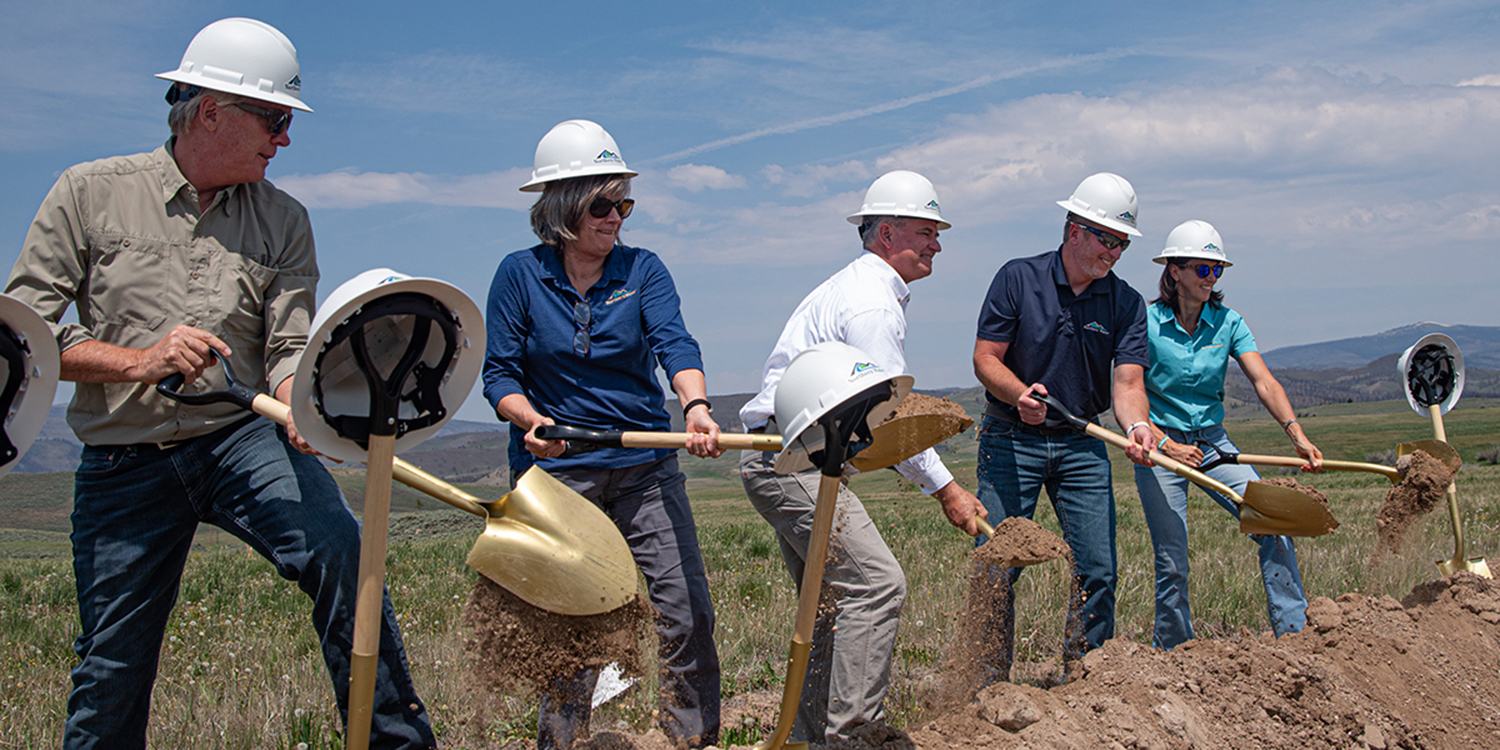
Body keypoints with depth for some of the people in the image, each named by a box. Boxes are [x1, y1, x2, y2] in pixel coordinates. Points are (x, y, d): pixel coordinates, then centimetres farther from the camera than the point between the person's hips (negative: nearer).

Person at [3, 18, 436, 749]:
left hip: (242, 440, 1)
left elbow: (290, 347, -1)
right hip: (122, 462, 0)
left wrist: (299, 402, -25)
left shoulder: (283, 220, 6)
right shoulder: (90, 192, 1)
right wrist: (139, 361, -16)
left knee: (340, 549, -27)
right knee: (110, 669, 4)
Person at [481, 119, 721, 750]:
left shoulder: (642, 270, 3)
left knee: (687, 613, -3)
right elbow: (499, 372, 0)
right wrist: (531, 420, -21)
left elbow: (674, 343, -13)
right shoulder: (520, 274, -1)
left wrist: (695, 406, -33)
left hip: (645, 466, 2)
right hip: (555, 468, -1)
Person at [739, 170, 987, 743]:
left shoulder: (857, 287, 22)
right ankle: (848, 729, -14)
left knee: (835, 601, 12)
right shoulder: (872, 302, -13)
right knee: (875, 583, -16)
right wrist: (944, 487, -11)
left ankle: (807, 736, 17)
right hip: (791, 463, -11)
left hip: (774, 463, 11)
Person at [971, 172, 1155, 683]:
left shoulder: (1125, 303, 0)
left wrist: (1136, 425, -31)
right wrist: (1020, 394, -28)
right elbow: (985, 358, -8)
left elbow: (1127, 379, -9)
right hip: (1010, 441, -3)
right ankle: (990, 686, 10)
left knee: (1098, 572, -1)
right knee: (996, 568, -4)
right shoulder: (1018, 278, -7)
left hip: (1082, 445, 3)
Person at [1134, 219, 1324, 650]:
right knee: (1172, 564, -2)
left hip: (1212, 441, 4)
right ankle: (1170, 656, 16)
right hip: (1160, 443, -3)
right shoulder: (1147, 323, -9)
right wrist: (1166, 445, -21)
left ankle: (1294, 635, -6)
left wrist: (1296, 434, -26)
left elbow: (1264, 382, -11)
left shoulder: (1228, 323, 0)